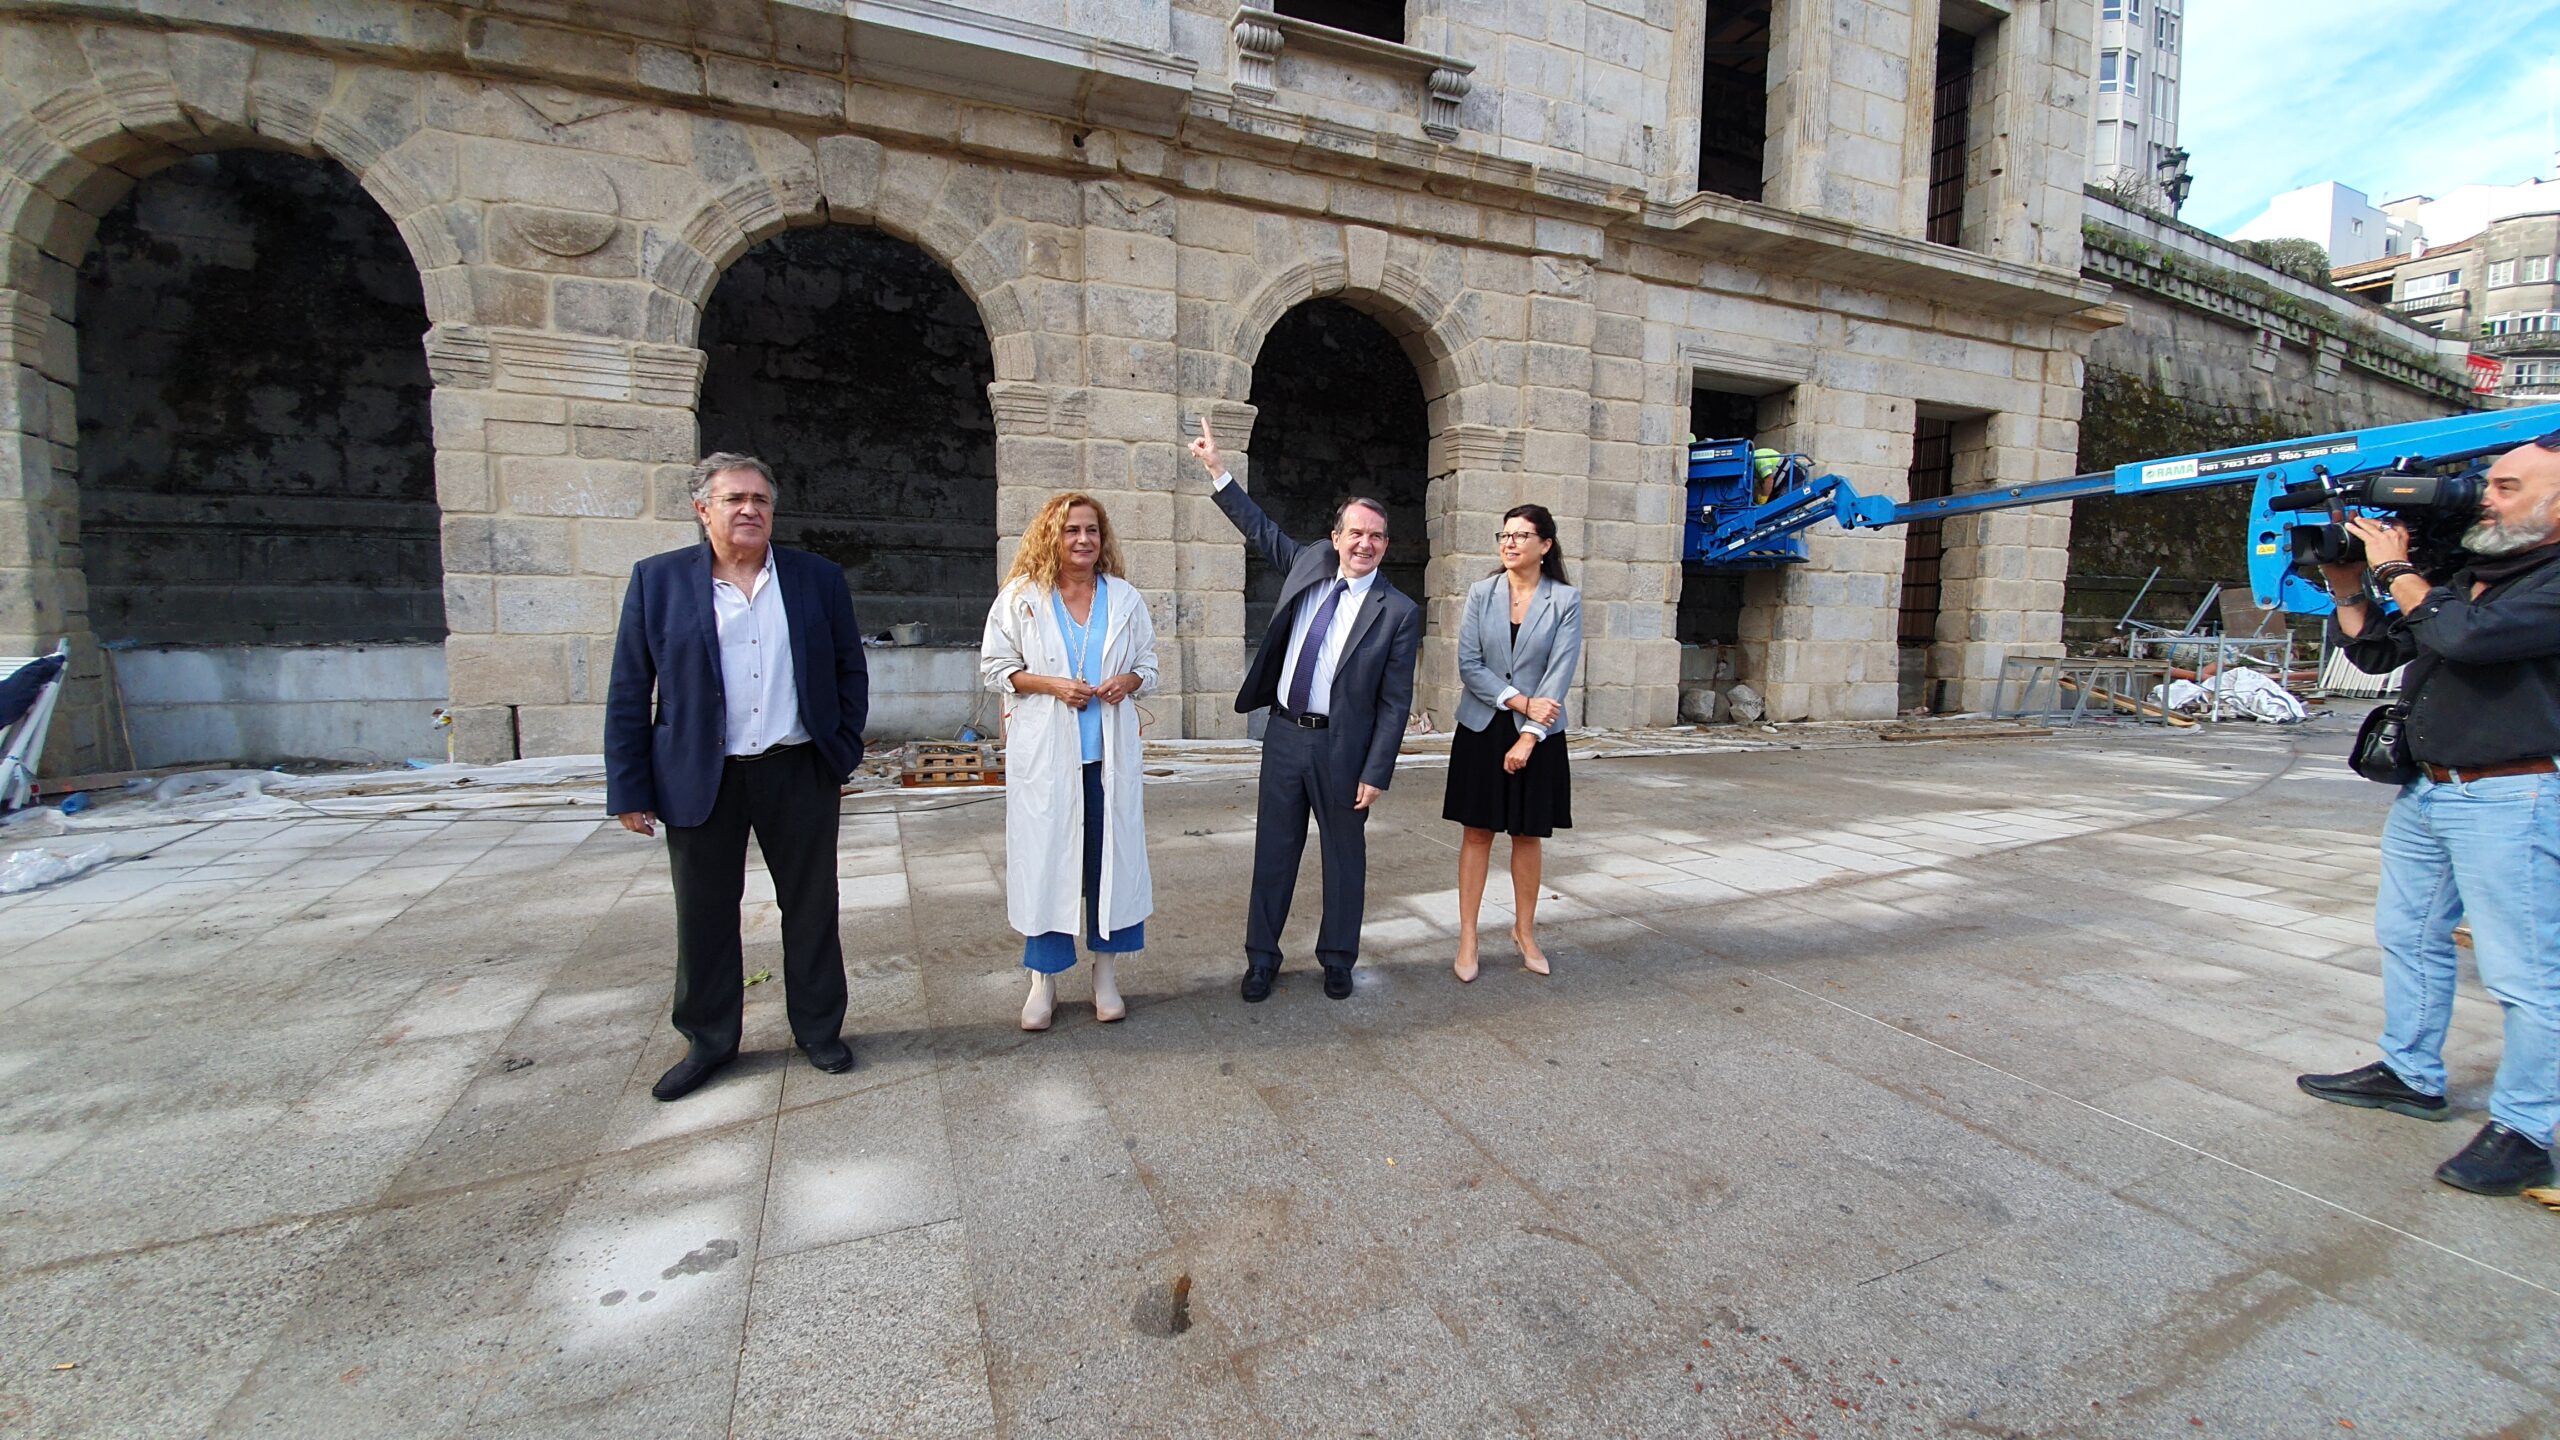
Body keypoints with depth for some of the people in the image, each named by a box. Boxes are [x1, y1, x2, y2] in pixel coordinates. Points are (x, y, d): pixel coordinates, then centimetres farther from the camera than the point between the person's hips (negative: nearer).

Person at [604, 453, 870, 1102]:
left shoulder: (819, 578, 4)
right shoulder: (658, 579, 1)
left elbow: (851, 670, 9)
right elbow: (629, 692, 1)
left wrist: (844, 750, 2)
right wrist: (629, 789, -2)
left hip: (800, 774, 1)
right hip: (700, 780, 0)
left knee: (812, 908, 10)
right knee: (705, 915, 11)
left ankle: (819, 1030, 28)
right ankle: (709, 1041, 31)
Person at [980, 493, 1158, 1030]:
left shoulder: (1126, 598, 8)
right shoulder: (1020, 597, 2)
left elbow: (1148, 664, 14)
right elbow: (994, 667, 3)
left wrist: (1128, 681, -9)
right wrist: (1052, 685, -12)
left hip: (1110, 751, 2)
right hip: (1044, 752, -2)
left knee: (1111, 854, 5)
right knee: (1046, 858, 2)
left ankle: (1105, 974, 21)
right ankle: (1043, 979, 16)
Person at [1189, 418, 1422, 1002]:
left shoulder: (1399, 611, -9)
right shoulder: (1309, 565, 4)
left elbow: (1395, 702, -9)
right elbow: (1261, 529, 19)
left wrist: (1376, 773, -12)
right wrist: (1217, 470, 17)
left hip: (1342, 748, -4)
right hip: (1284, 736, 4)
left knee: (1344, 856, 10)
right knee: (1273, 850, 11)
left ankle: (1337, 960, 29)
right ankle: (1261, 958, 26)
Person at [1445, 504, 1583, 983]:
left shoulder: (1566, 600, -2)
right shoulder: (1481, 592, 1)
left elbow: (1560, 673, -9)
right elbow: (1468, 664, -5)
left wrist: (1529, 736, -15)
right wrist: (1520, 701, -14)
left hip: (1538, 736, 0)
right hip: (1481, 729, 1)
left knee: (1528, 835, 10)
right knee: (1477, 832, 4)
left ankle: (1525, 931, 27)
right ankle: (1467, 938, 11)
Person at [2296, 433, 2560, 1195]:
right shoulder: (2467, 576, 15)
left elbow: (2466, 636, -26)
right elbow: (2376, 652, 17)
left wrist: (2396, 570, -12)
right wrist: (2348, 585, 4)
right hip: (2426, 790, 9)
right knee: (2409, 934, 17)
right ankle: (2410, 1076, 31)